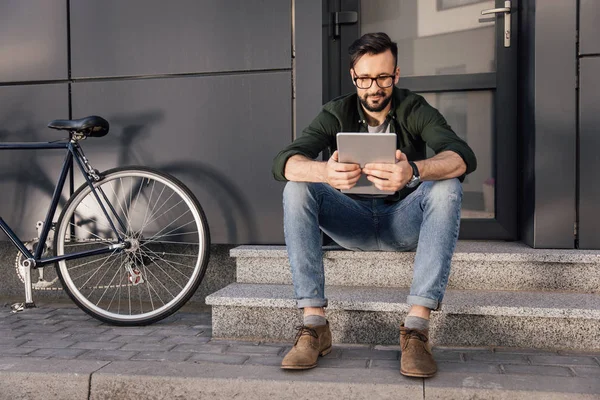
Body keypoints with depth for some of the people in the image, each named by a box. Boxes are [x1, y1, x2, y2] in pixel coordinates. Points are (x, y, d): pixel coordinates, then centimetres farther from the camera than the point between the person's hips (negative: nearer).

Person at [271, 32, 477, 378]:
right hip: (353, 222, 1)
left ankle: (417, 327, -35)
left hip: (404, 221, -1)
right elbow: (283, 162, -19)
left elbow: (464, 156, -24)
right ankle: (314, 323, -29)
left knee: (447, 187, -29)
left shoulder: (415, 110, -5)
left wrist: (414, 171, -46)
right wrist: (325, 172, -43)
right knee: (297, 188, -24)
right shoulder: (337, 114, -3)